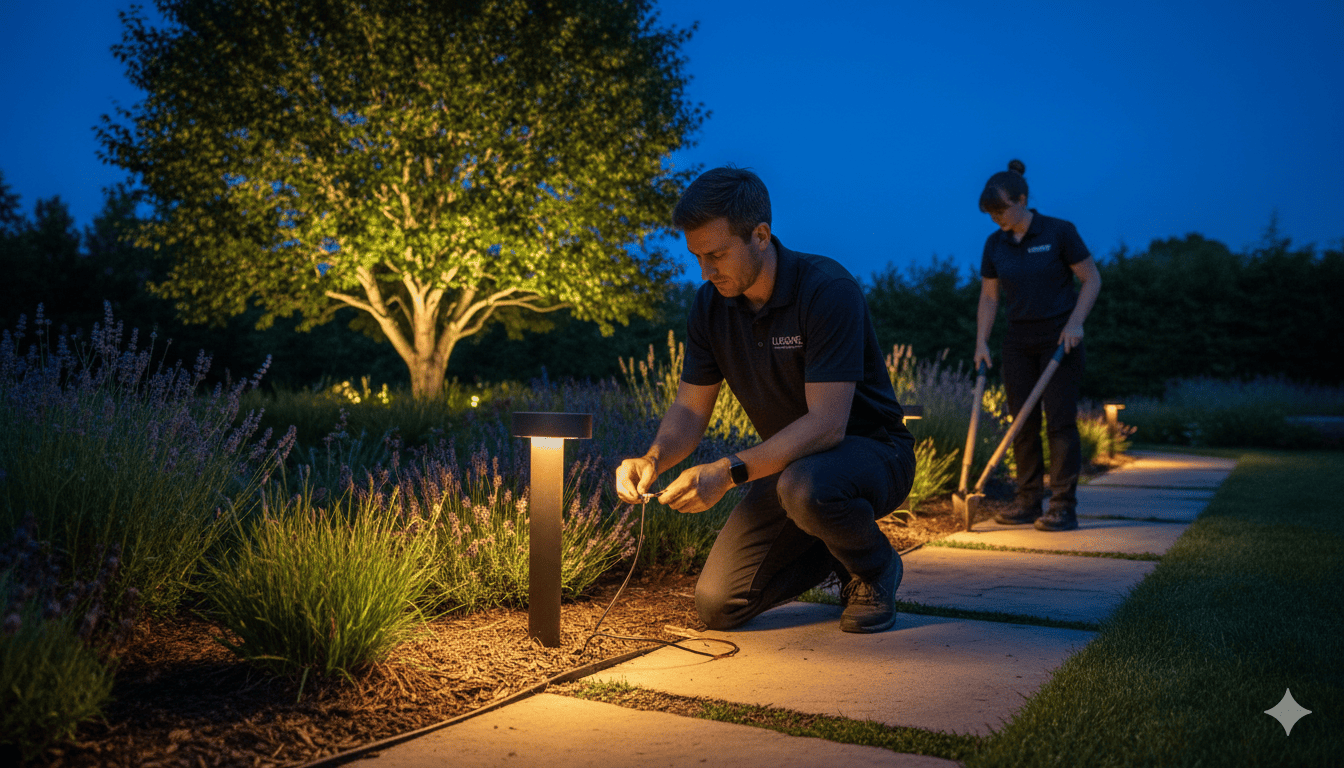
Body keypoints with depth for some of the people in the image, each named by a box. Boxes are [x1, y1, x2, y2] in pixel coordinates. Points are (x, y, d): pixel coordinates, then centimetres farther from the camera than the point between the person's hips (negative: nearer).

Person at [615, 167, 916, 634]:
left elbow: (826, 424, -32)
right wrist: (653, 458, -23)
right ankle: (834, 551, 19)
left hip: (871, 451, -5)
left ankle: (875, 566, -6)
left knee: (805, 486, -42)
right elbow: (690, 409, -2)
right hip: (789, 462, 6)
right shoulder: (711, 304, -6)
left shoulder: (828, 290, -26)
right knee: (717, 607, -6)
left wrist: (729, 472, -40)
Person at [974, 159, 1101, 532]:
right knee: (1022, 421, 4)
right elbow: (988, 297, 9)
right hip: (1018, 340, 5)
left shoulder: (1059, 232, -8)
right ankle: (1028, 502, 12)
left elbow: (1092, 280, -4)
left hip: (1059, 337, -4)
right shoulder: (994, 245, 4)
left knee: (1060, 418, -7)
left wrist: (1075, 322, -15)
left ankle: (1064, 508, -2)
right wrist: (981, 342, 1)